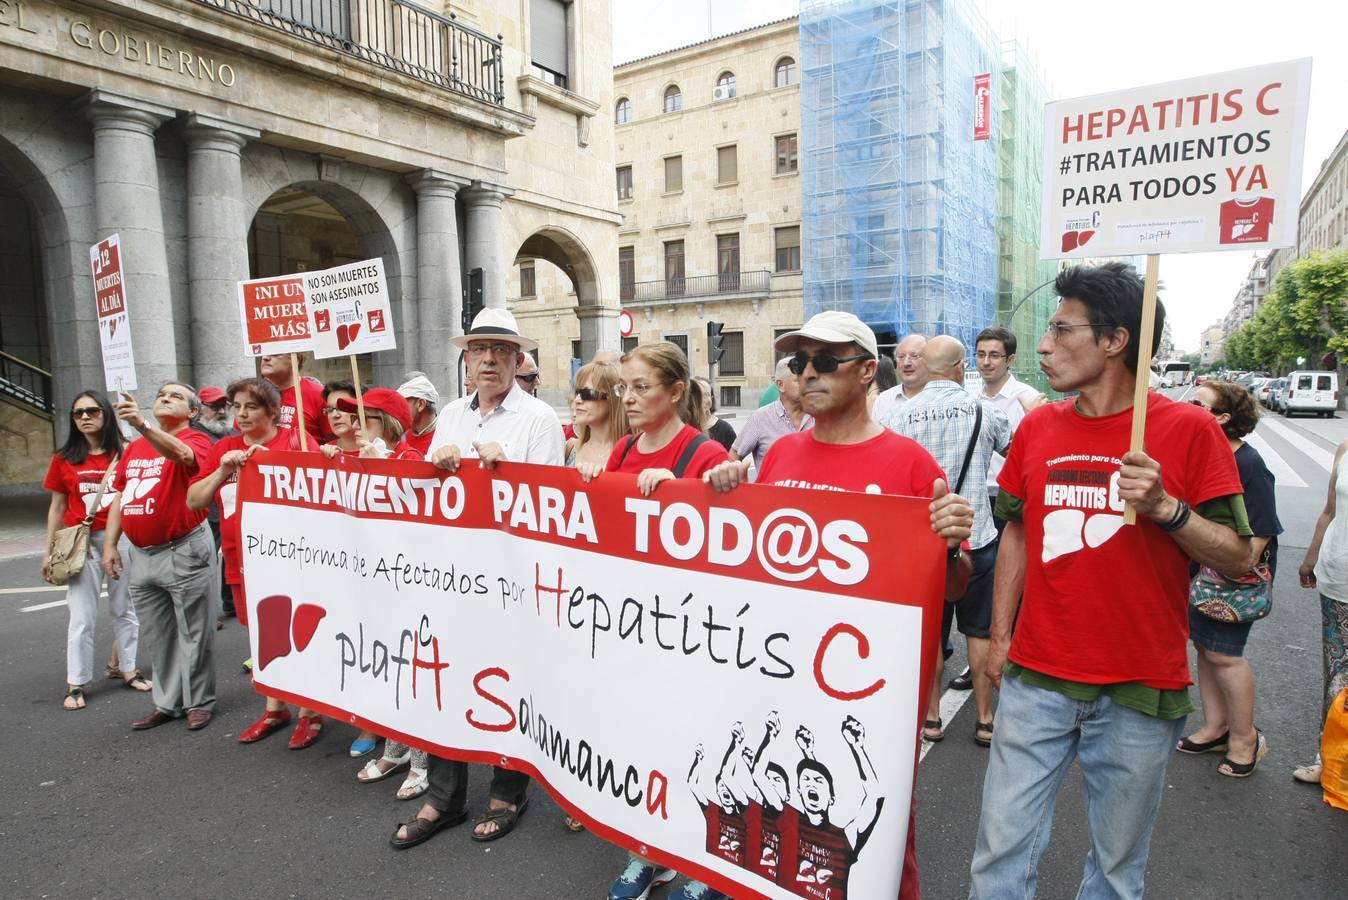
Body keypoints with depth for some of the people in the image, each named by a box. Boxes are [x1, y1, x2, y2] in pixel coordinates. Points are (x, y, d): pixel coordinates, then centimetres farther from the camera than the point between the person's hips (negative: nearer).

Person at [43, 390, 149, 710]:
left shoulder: (124, 454, 2)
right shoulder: (64, 459, 4)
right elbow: (57, 508, 8)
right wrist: (49, 551, 7)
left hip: (122, 539, 0)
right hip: (82, 543, 0)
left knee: (125, 609, 9)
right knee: (82, 617, 2)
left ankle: (129, 669, 21)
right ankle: (75, 684, 10)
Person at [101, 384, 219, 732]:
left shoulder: (195, 440, -6)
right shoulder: (134, 447, 14)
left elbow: (182, 454, -31)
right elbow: (120, 498, 18)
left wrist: (142, 425, -44)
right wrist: (110, 545, 11)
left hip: (185, 552, -7)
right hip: (141, 556, 7)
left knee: (193, 633, 3)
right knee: (156, 636, 16)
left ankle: (199, 702, 16)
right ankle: (167, 702, 28)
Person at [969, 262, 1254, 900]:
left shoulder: (1189, 429, -8)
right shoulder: (1036, 428, 3)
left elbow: (1236, 558, -6)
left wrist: (1166, 507, -24)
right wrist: (1000, 636, 9)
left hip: (1141, 693, -2)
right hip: (1036, 680, 3)